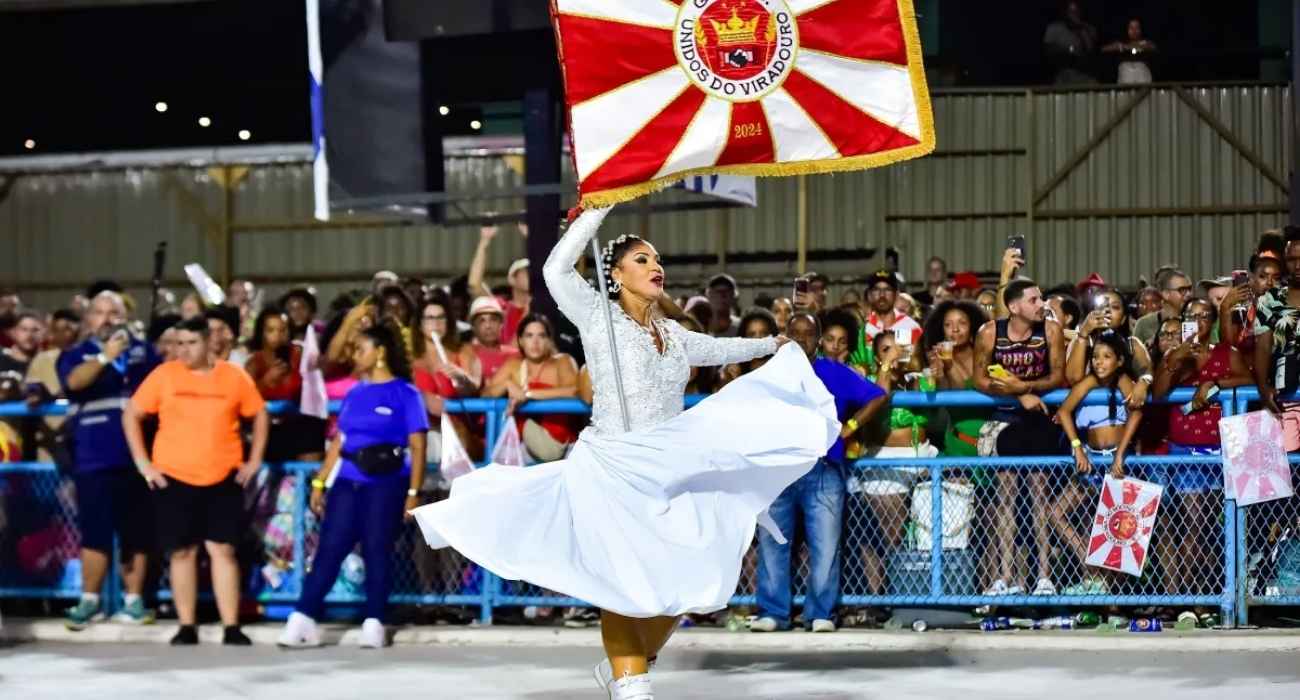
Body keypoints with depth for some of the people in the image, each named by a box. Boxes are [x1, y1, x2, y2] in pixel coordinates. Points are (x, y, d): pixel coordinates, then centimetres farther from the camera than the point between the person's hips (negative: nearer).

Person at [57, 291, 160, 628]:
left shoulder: (143, 351, 11)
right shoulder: (76, 354, 5)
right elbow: (74, 381, -16)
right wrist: (105, 356, -29)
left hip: (136, 456, 2)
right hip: (94, 459, -2)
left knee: (136, 532, 6)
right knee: (95, 531, -3)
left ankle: (134, 601, 12)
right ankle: (89, 601, 5)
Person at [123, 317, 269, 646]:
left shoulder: (234, 376, 0)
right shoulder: (164, 375, -3)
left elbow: (259, 414, 13)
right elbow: (131, 415, 2)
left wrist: (254, 460, 6)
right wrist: (143, 462, -3)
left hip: (223, 479, 0)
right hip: (173, 478, 0)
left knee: (223, 549, -1)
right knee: (182, 551, 3)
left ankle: (232, 628, 0)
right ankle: (187, 627, 10)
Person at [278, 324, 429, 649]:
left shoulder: (405, 394, -1)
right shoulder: (355, 394, 15)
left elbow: (417, 447, -4)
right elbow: (339, 442, 17)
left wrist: (414, 493, -11)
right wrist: (319, 482, 11)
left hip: (386, 483, -4)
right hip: (347, 481, 4)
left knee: (377, 550, -1)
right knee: (329, 548, -2)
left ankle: (373, 623, 4)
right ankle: (303, 619, -7)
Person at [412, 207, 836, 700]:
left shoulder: (672, 334, 16)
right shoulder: (599, 318, -1)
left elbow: (718, 349, 36)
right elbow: (557, 270, -16)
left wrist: (773, 345, 46)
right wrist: (597, 212, -14)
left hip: (669, 472, 6)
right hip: (611, 469, -6)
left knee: (683, 583, -1)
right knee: (625, 582, -9)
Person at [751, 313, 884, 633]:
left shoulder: (836, 374, 12)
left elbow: (876, 397, 10)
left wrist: (850, 427, 1)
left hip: (823, 471, -2)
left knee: (825, 545, -7)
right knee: (772, 544, 0)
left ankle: (820, 613, -3)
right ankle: (772, 612, 4)